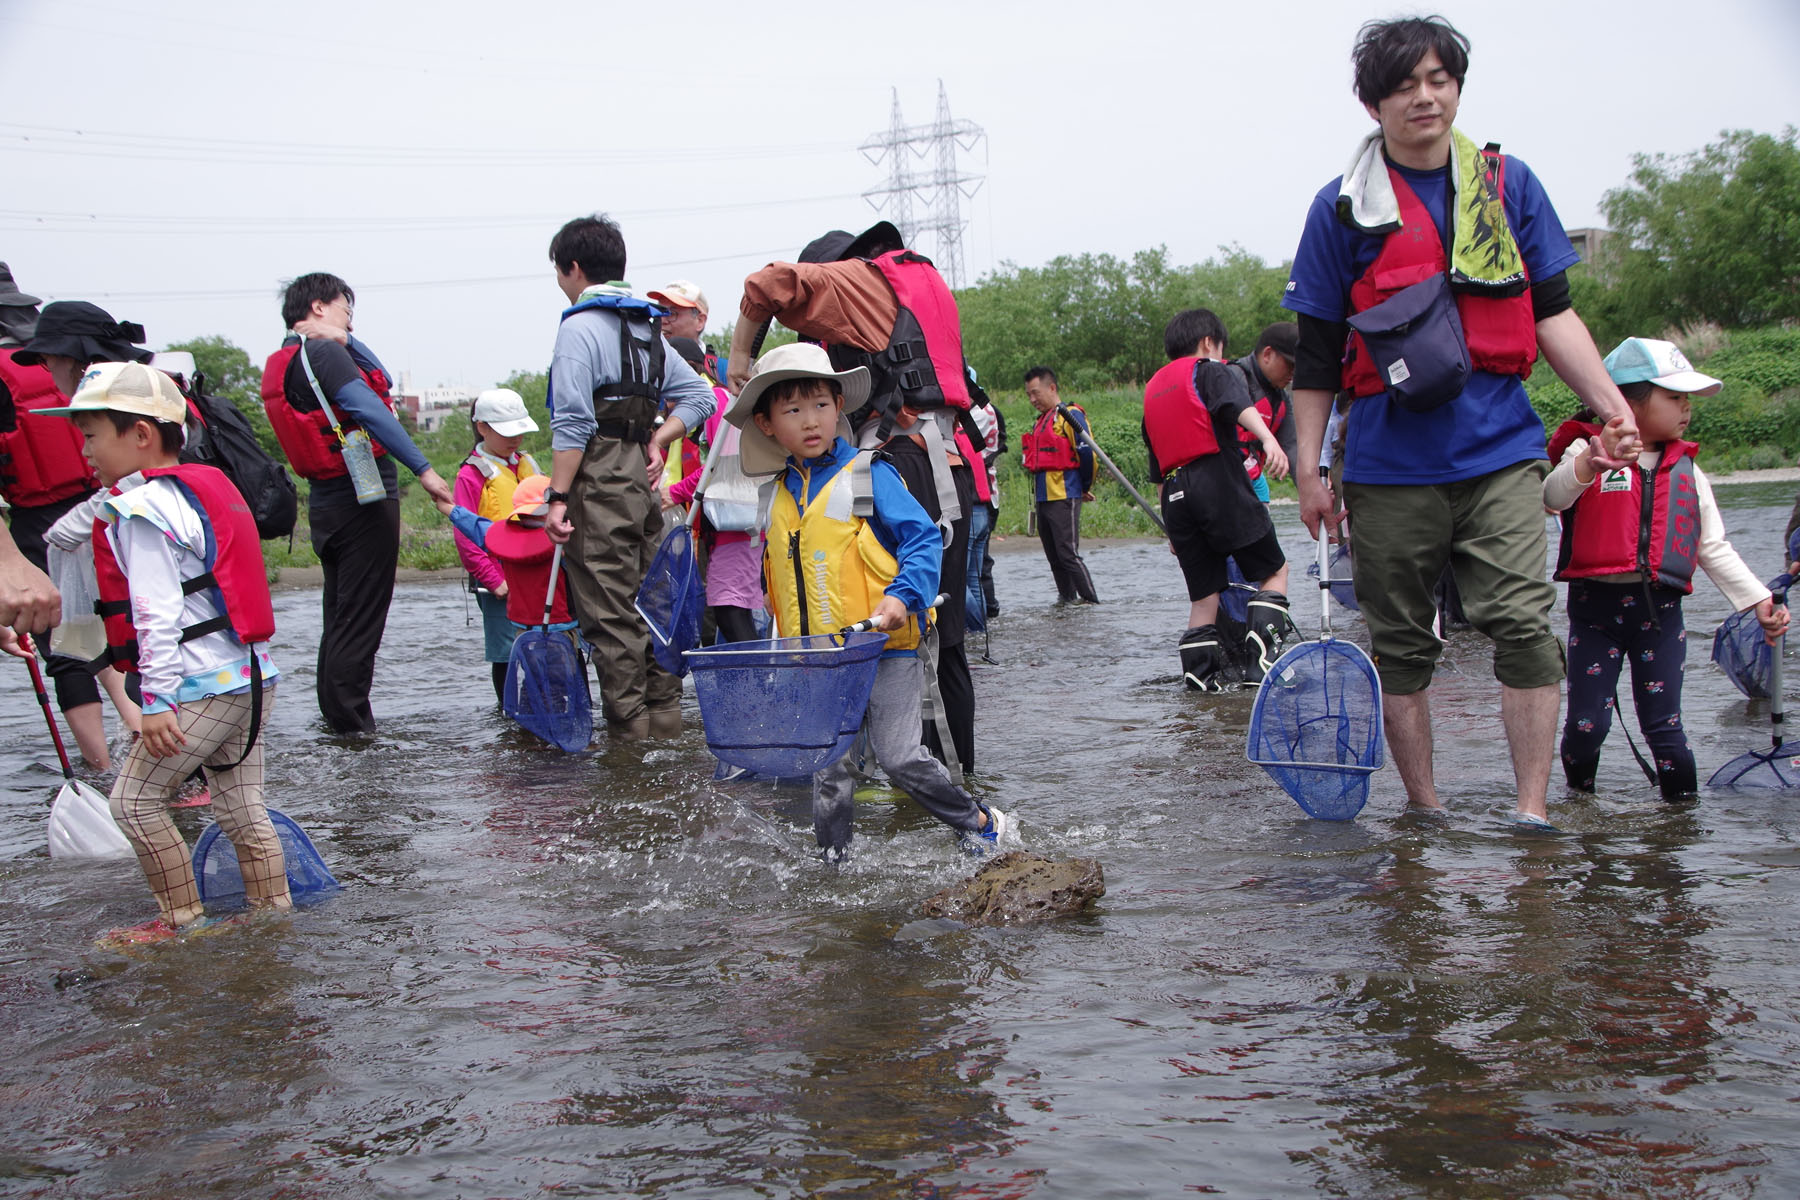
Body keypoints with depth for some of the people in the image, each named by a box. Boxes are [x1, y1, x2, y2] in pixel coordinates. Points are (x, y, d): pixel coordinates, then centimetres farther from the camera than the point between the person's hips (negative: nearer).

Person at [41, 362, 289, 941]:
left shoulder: (141, 510, -13)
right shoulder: (209, 487, 15)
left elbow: (158, 615, -18)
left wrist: (157, 698, -17)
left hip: (201, 686, -9)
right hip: (252, 676, 9)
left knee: (135, 799, 2)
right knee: (239, 804, 15)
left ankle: (182, 919, 8)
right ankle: (273, 910, 21)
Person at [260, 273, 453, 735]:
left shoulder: (282, 363, 16)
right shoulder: (323, 353, -13)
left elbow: (381, 380, 15)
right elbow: (370, 411, -23)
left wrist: (345, 340, 1)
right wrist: (423, 469, -25)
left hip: (327, 501, 10)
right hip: (363, 494, -10)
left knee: (341, 613, 18)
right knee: (360, 617, -5)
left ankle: (333, 715, 24)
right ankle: (350, 723, -2)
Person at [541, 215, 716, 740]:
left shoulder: (580, 327, -8)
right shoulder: (647, 329, 17)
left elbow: (572, 423, -16)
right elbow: (699, 396, 17)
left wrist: (558, 496, -16)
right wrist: (658, 439, 9)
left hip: (600, 480, -8)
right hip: (643, 476, 8)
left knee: (610, 614, -4)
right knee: (649, 604, 13)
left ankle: (631, 731, -2)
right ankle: (664, 722, 17)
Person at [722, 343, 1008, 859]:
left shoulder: (868, 475, -6)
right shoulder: (781, 496, 11)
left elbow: (924, 539, -11)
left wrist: (903, 595, -25)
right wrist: (788, 647, 20)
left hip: (883, 649, -5)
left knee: (899, 756, -9)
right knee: (826, 769, 5)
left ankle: (980, 825, 11)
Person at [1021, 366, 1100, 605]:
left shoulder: (1070, 415, -7)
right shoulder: (1041, 421, 20)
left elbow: (1086, 452, -12)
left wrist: (1085, 488, -3)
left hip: (1064, 497, -9)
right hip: (1043, 497, 9)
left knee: (1068, 553, -12)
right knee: (1054, 556, 10)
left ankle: (1091, 600, -7)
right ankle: (1067, 598, 18)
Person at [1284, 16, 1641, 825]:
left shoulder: (1509, 183, 7)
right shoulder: (1343, 207, 2)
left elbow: (1552, 313, 11)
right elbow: (1317, 355, 5)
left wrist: (1611, 405, 1)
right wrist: (1308, 469, 2)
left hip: (1500, 452, 1)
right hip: (1389, 464, 0)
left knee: (1524, 625, -9)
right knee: (1401, 644, 7)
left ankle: (1532, 814, -2)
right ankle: (1424, 809, 21)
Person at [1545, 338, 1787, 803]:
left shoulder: (1685, 471, 12)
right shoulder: (1587, 452, -2)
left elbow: (1713, 547, 15)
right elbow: (1552, 498, -22)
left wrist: (1757, 599, 8)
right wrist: (1587, 465, -41)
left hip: (1660, 608, 3)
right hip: (1595, 606, -3)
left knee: (1663, 723, 2)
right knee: (1586, 723, -1)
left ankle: (1682, 800, 17)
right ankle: (1579, 794, 23)